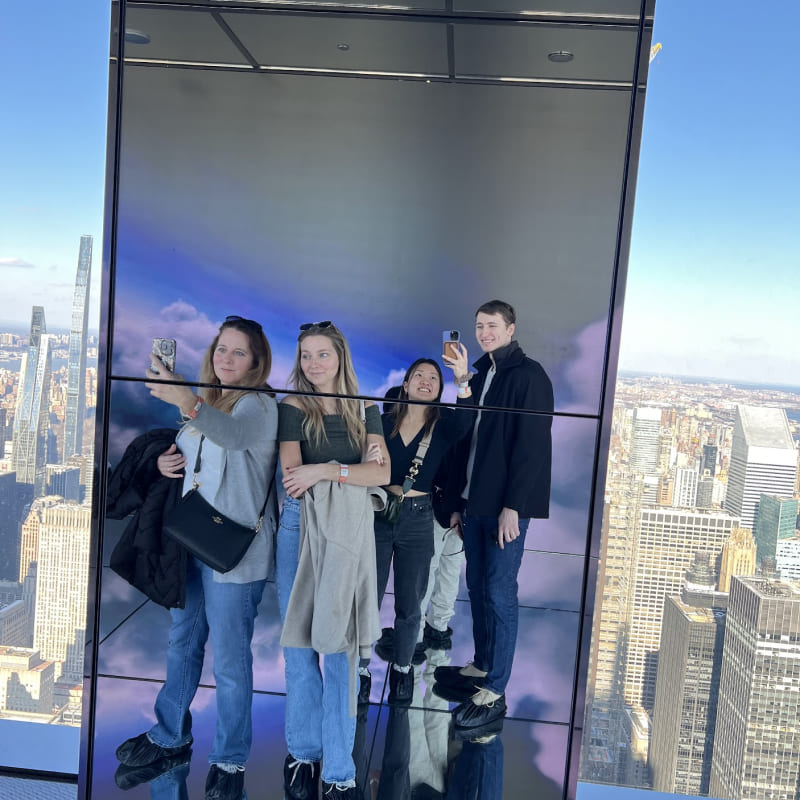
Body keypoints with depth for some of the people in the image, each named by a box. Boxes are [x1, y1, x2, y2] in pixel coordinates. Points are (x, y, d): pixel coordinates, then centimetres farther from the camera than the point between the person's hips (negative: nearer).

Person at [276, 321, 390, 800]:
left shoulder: (366, 411, 10)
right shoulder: (293, 409, 4)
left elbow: (383, 473, -3)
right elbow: (293, 480, -7)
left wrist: (325, 470, -14)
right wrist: (355, 468, -8)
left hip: (352, 534, 1)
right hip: (300, 528, 0)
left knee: (341, 650, 1)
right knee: (301, 647, 5)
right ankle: (304, 754, 22)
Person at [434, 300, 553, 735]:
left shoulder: (528, 376, -9)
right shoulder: (480, 373, 15)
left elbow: (531, 446, -15)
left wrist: (512, 506, -19)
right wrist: (460, 496, 11)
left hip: (506, 504, -7)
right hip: (475, 500, 8)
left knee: (499, 593, -2)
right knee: (478, 586, 15)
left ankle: (494, 694, 6)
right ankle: (481, 666, 29)